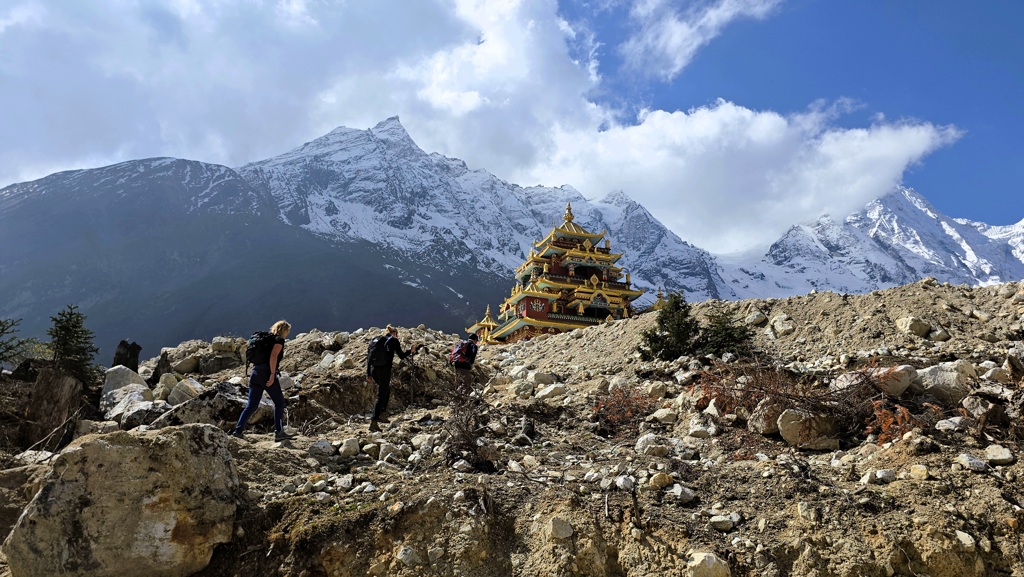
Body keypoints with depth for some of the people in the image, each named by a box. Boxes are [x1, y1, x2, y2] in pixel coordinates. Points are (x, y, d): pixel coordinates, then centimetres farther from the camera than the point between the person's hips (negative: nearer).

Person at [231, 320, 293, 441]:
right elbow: (273, 356, -15)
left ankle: (238, 430, 2)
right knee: (279, 402, 2)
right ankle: (278, 432, -1)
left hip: (255, 373, 7)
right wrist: (273, 374, -19)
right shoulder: (279, 340, 0)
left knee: (252, 405, 9)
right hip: (267, 373, -7)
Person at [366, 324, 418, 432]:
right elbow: (401, 355, 0)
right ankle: (373, 422, -10)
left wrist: (368, 374, 17)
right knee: (381, 396, -4)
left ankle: (382, 415, 24)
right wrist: (411, 351, 18)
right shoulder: (393, 340, 3)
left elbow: (368, 357, 15)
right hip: (384, 370, -6)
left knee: (387, 390, 26)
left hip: (374, 370, 6)